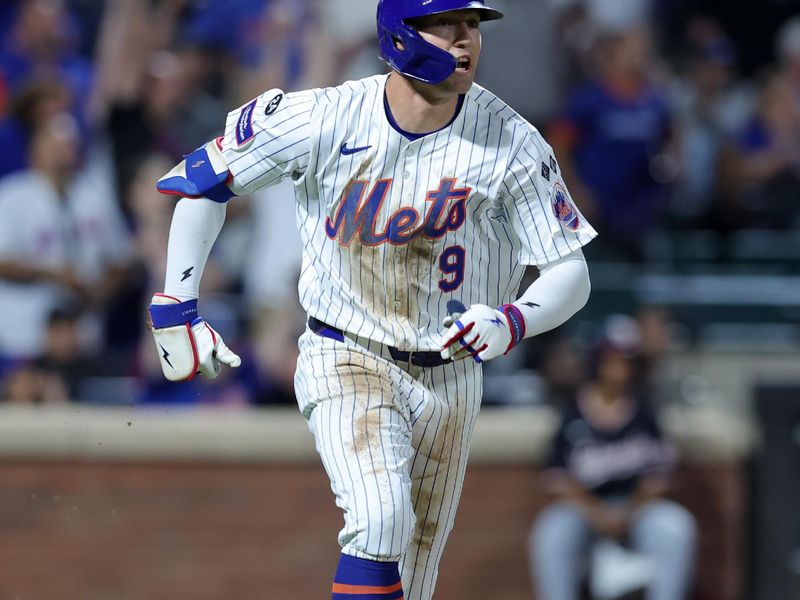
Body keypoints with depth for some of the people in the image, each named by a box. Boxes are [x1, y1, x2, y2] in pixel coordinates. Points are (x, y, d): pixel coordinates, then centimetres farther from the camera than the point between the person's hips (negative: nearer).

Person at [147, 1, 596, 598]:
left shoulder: (510, 142, -12)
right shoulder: (324, 120, -15)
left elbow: (571, 271, -9)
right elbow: (202, 179, -2)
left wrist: (511, 323, -31)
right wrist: (175, 310, -4)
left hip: (450, 377, 3)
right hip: (346, 361, -3)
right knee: (381, 517, -29)